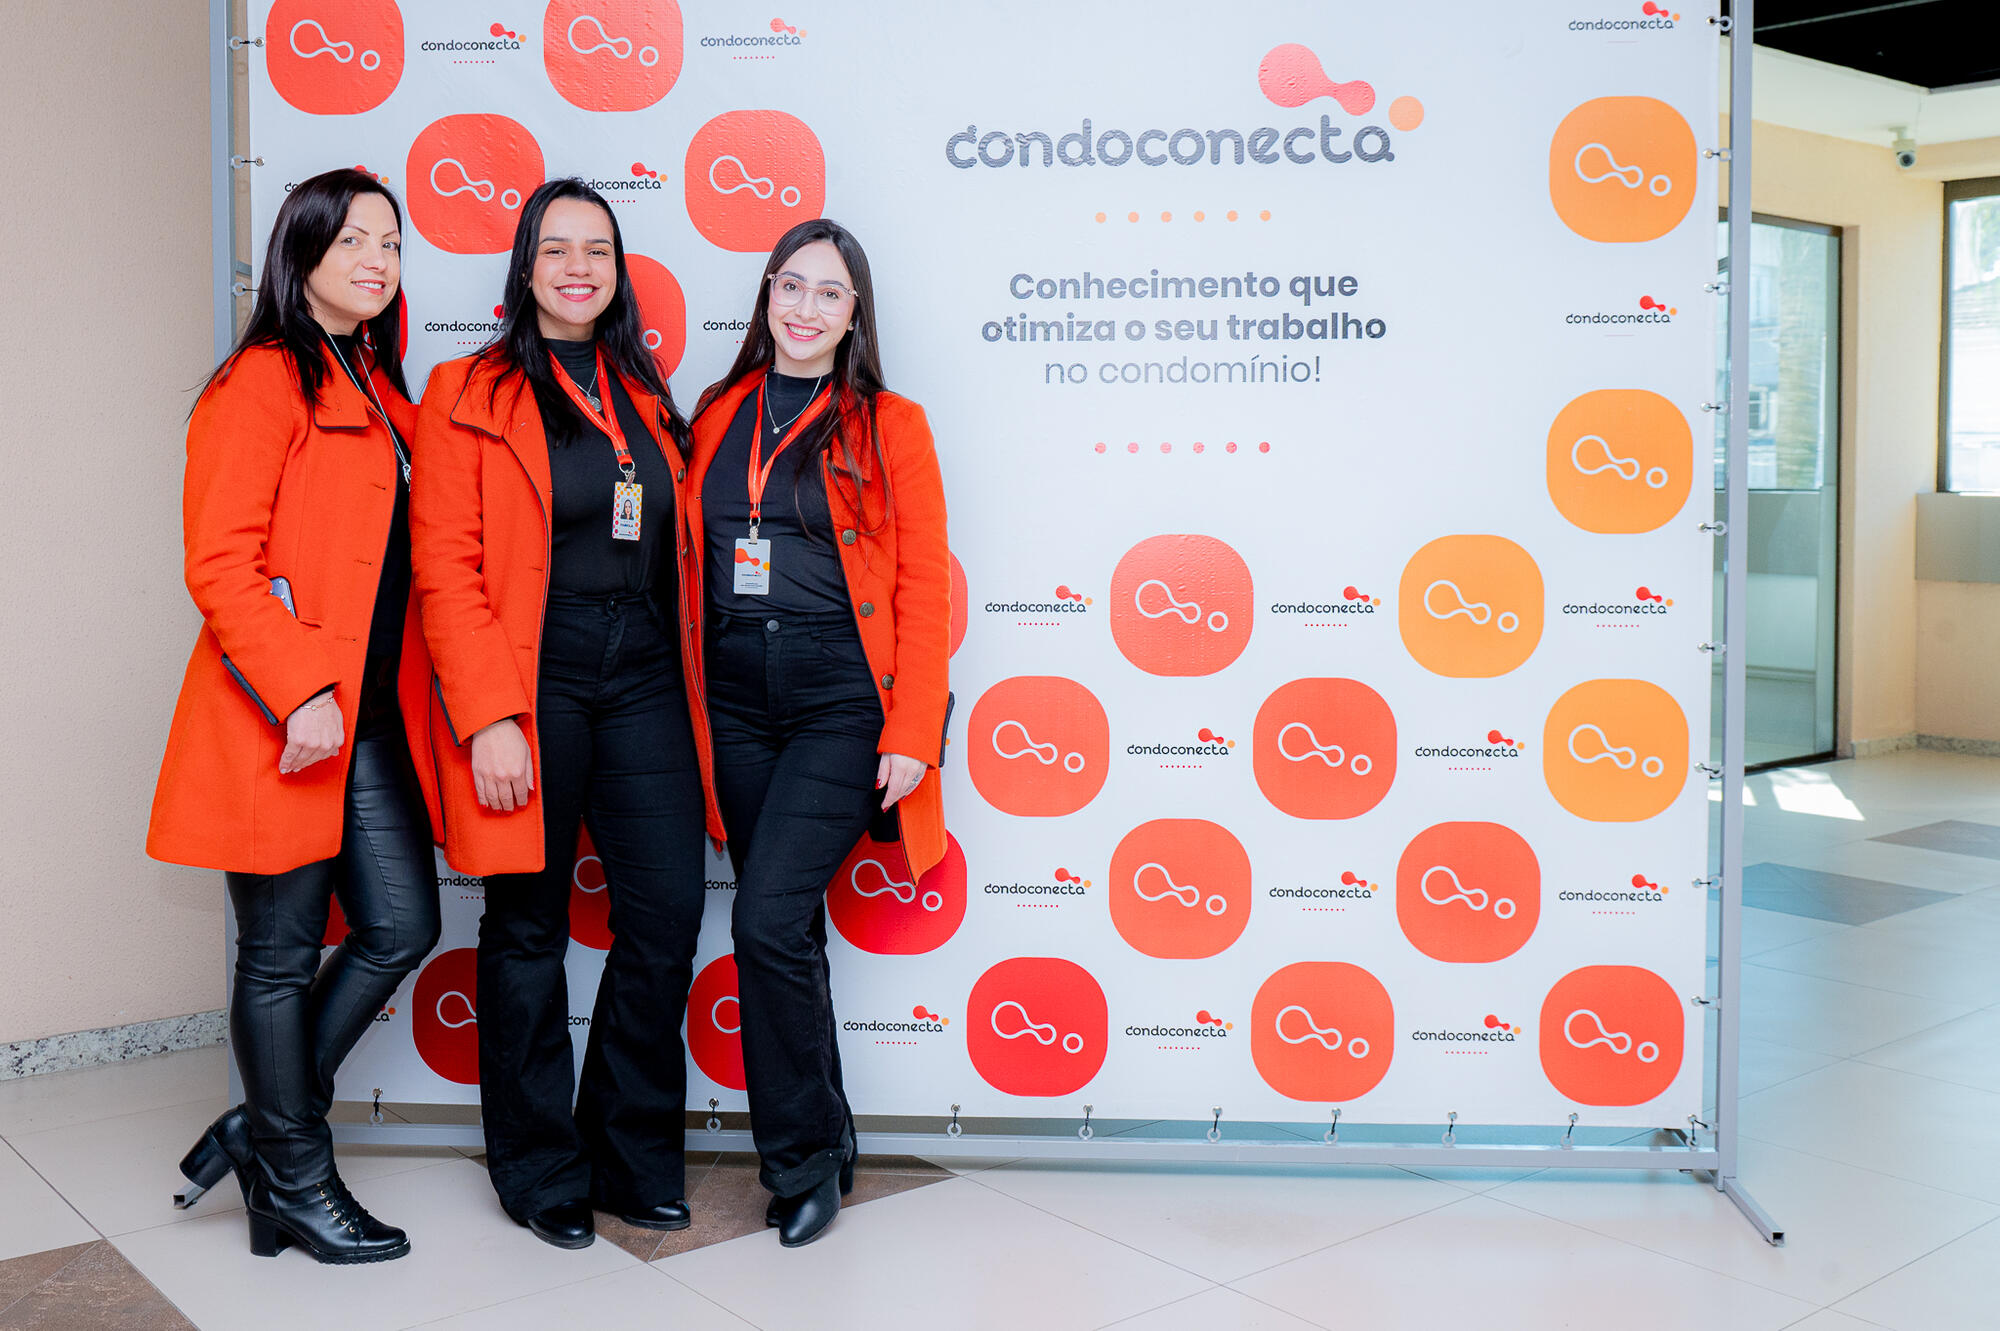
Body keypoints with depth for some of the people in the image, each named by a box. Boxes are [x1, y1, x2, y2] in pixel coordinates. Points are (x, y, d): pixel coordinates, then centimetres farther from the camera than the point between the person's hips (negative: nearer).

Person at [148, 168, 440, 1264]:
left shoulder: (381, 392, 17)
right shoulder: (264, 382, -8)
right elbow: (220, 565, -16)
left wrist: (411, 697, 14)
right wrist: (300, 693, -21)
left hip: (376, 719, 8)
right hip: (280, 720, -8)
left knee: (402, 928, 8)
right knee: (283, 954, 5)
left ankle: (263, 1123, 25)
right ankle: (297, 1180, 20)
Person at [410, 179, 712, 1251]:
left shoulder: (645, 397, 16)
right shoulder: (468, 396, 0)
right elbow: (445, 568, -7)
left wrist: (684, 682, 8)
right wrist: (487, 717, -15)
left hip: (643, 677, 4)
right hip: (528, 679, -4)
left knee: (667, 913, 1)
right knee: (529, 929, 5)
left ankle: (633, 1158, 19)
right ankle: (540, 1171, 22)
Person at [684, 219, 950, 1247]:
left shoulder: (889, 427, 0)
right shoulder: (719, 416, 12)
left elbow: (923, 590, -4)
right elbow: (694, 563, 13)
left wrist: (912, 734, -10)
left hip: (844, 699, -4)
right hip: (738, 699, 5)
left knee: (768, 919, -13)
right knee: (786, 929, 10)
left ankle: (802, 1155, 7)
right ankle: (822, 1141, 26)